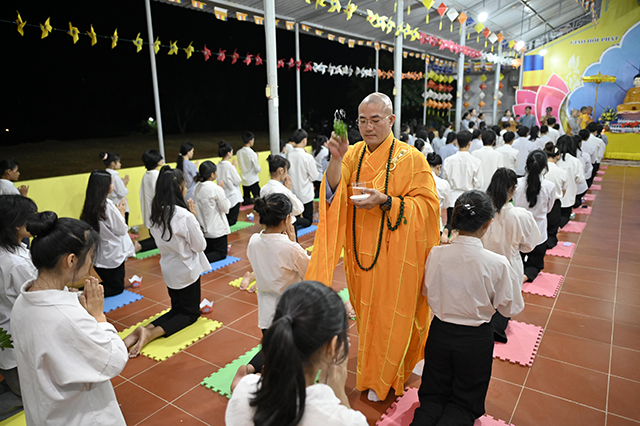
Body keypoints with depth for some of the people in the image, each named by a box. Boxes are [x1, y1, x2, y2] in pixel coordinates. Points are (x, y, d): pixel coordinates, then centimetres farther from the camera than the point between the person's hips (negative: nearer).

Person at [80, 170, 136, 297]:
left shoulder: (90, 206, 0)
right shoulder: (108, 205, -23)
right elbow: (122, 230, -15)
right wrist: (122, 212, -1)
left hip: (98, 255, 8)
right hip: (112, 255, -7)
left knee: (110, 284, 24)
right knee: (117, 288, 9)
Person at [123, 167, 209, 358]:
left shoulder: (157, 214, -4)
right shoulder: (185, 216, -26)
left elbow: (161, 240, 7)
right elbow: (200, 245, -15)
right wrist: (194, 216, -10)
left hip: (169, 269, 7)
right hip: (187, 269, -6)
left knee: (178, 309, 23)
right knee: (191, 313, 12)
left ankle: (144, 330, -1)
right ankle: (151, 333, -11)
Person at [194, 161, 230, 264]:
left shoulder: (197, 188, 1)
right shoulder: (217, 189, -20)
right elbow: (225, 209, -13)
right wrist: (225, 199, 4)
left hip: (204, 228, 7)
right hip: (217, 228, -7)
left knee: (208, 251, 23)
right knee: (221, 253, 6)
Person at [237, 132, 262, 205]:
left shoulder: (239, 152, -1)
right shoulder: (252, 153, -18)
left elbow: (240, 166, 10)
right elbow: (257, 169, -13)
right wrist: (260, 169, 6)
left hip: (244, 181, 6)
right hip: (253, 180, -6)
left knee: (246, 201, 13)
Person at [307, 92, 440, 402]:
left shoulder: (410, 158, -11)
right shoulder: (353, 153, 1)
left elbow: (427, 204, -12)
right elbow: (332, 195, -9)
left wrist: (386, 202, -24)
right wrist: (336, 159, -24)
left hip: (395, 253, -4)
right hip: (361, 249, 4)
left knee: (389, 314, 10)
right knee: (366, 311, 20)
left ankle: (382, 379, 33)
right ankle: (371, 369, 45)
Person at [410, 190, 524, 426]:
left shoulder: (437, 254, -15)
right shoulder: (497, 264, -22)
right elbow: (511, 308, -7)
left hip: (440, 333, 2)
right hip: (476, 340, -2)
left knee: (433, 396, 20)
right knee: (465, 402, 19)